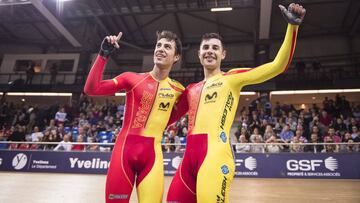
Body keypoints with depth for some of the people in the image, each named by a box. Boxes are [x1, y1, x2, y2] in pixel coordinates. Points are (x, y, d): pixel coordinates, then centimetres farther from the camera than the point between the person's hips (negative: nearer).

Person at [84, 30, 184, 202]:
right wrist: (103, 54, -13)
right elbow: (91, 89, -7)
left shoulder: (178, 89, 7)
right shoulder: (132, 78, 1)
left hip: (153, 153, 2)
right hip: (125, 148, -1)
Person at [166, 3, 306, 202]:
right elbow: (167, 117, 26)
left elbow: (278, 65, 0)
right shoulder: (191, 89, 24)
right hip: (190, 153, 6)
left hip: (215, 150, -6)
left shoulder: (232, 77, 8)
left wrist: (292, 26, -8)